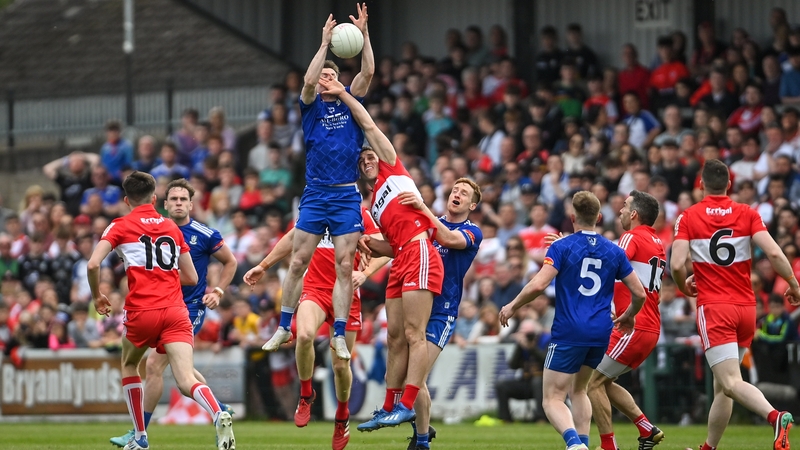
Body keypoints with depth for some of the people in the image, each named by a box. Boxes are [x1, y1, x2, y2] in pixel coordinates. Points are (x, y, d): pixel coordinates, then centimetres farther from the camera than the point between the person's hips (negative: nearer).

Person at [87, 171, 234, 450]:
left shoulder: (120, 226, 8)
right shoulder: (172, 228, 19)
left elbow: (93, 264, -6)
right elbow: (191, 278, 21)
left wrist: (97, 296, 11)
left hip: (142, 312, -2)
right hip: (175, 310, 2)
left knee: (129, 366, 27)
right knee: (186, 382, -11)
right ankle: (219, 416, -41)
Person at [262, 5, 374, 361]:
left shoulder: (350, 103, 11)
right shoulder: (312, 106, 7)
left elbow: (368, 71, -2)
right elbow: (308, 81, -14)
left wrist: (363, 34, -10)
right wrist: (325, 43, -16)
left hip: (347, 197, 1)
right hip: (315, 195, -1)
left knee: (345, 267, -3)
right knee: (298, 263, -2)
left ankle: (339, 335, -2)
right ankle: (284, 328, 7)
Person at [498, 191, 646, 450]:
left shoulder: (562, 247, -4)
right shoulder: (614, 252, 9)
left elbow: (538, 285, -15)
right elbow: (639, 294, 11)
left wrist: (512, 307, 1)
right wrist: (628, 316, 31)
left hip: (568, 332, -5)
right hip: (600, 334, 5)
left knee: (553, 399, -4)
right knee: (578, 390, 25)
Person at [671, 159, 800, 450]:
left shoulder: (688, 217, -1)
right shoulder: (747, 214, 4)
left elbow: (677, 265, -10)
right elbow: (774, 253, -7)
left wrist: (684, 287, 11)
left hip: (713, 307, -4)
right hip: (746, 308, 4)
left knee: (731, 383, -15)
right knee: (722, 384, 18)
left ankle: (775, 417, -40)